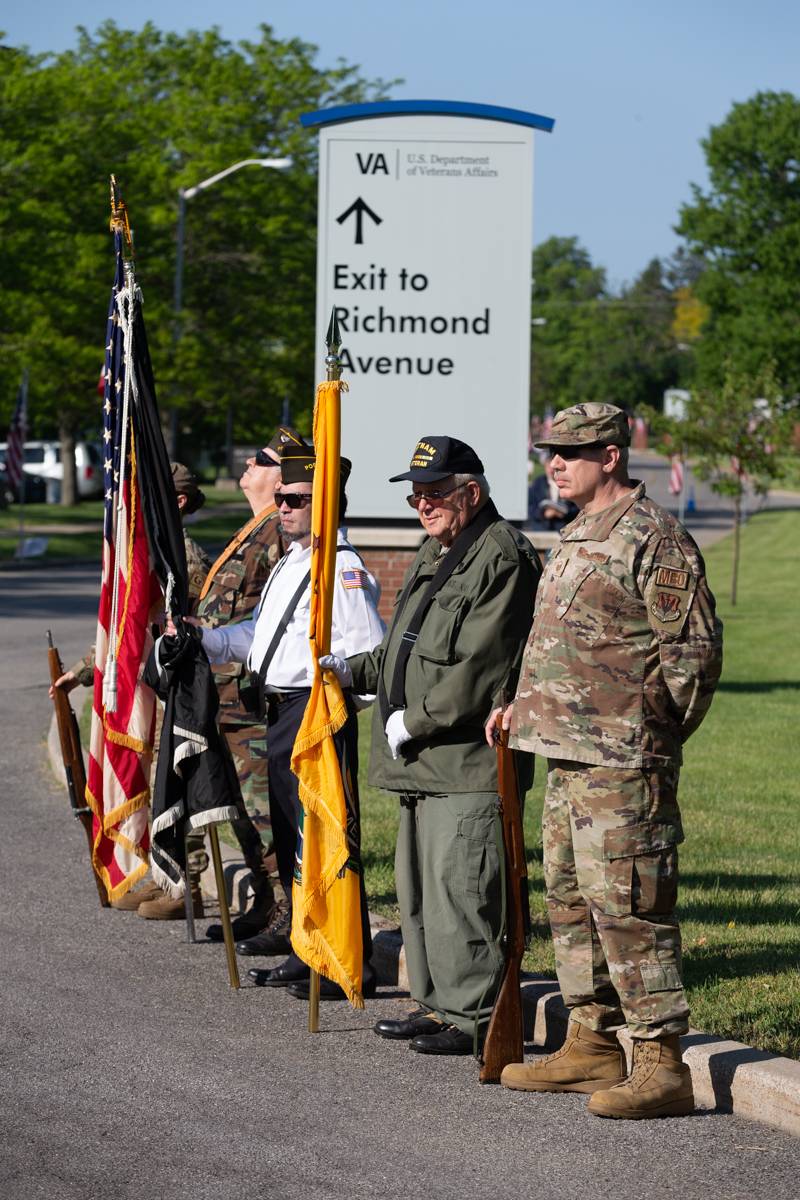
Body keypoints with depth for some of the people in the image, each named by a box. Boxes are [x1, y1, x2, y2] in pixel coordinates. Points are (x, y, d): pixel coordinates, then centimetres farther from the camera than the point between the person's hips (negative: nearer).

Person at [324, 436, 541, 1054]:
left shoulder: (503, 557, -12)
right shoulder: (434, 554, 20)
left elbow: (478, 667, -19)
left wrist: (414, 722, -15)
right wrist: (352, 670, 15)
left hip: (470, 759, -11)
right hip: (424, 762, 11)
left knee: (458, 887, -11)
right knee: (419, 887, 14)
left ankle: (471, 1016, -6)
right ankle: (436, 1004, 23)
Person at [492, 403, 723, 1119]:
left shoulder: (653, 540, -12)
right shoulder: (579, 537, 18)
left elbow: (694, 650, -13)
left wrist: (653, 735, -8)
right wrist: (525, 705, 18)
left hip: (621, 764, -10)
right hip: (569, 757, 10)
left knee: (627, 906, -11)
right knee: (571, 899, 15)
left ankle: (662, 1064, -9)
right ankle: (592, 1044, 24)